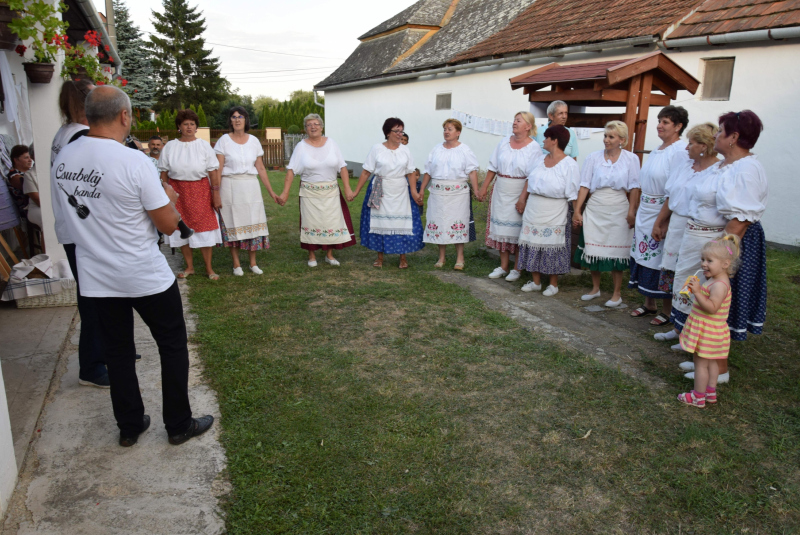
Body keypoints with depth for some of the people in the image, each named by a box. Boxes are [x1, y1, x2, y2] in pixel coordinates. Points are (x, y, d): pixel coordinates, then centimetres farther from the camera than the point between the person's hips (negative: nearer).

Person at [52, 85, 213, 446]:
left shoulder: (61, 160, -1)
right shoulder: (134, 162, -20)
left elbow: (69, 212, 14)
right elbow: (168, 225, -15)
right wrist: (168, 197, 5)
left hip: (96, 277, 6)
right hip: (146, 277, -5)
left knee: (117, 351, 17)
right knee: (173, 346, 11)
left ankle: (129, 426, 30)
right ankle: (179, 425, 21)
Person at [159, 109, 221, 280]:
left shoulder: (204, 145, 1)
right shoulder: (170, 146, 4)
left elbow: (213, 172, -2)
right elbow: (164, 173, 6)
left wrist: (216, 194, -7)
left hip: (200, 191, -2)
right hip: (177, 191, 2)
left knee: (203, 228, -1)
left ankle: (209, 268, 9)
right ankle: (189, 266, 20)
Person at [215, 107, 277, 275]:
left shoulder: (254, 141, 6)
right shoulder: (224, 141, -1)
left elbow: (261, 169, 8)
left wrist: (271, 192, 5)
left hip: (251, 187, 2)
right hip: (230, 187, -2)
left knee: (253, 223, 2)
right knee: (233, 224, 2)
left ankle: (253, 263, 16)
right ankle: (236, 264, 15)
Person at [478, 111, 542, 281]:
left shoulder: (533, 148, -8)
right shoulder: (504, 143, 6)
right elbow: (492, 167, 9)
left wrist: (523, 199, -20)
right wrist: (484, 188, 6)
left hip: (519, 193, -4)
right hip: (500, 191, 5)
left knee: (518, 229, 2)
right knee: (502, 228, 8)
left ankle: (517, 269, 14)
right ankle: (503, 266, 20)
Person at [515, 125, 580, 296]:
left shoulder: (569, 165, -10)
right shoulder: (540, 159, 7)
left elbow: (573, 195, -11)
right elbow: (530, 182, 18)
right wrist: (522, 199, 12)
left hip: (554, 217, -6)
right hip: (533, 215, 6)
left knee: (552, 250, 3)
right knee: (534, 248, 10)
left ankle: (553, 284, 19)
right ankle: (535, 282, 23)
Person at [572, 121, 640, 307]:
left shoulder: (631, 159, -1)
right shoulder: (593, 158, 1)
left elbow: (634, 187, -3)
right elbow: (585, 186, -1)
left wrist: (631, 211, -10)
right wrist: (577, 211, -5)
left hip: (618, 211, -2)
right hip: (595, 209, 2)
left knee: (616, 252, 3)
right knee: (593, 249, 8)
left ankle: (617, 293, 16)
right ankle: (595, 288, 26)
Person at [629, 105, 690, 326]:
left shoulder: (680, 151, -14)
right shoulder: (658, 150, 13)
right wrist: (638, 210, 13)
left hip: (663, 213, -8)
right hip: (645, 212, 9)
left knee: (662, 261, -1)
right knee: (644, 256, 14)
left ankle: (667, 310, 14)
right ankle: (649, 304, 28)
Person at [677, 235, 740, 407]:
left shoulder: (719, 285, -25)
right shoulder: (714, 280, 7)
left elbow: (711, 308, -31)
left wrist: (697, 292, -35)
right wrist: (698, 288, 9)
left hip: (707, 331, -10)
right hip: (709, 329, 10)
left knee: (700, 363, 1)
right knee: (711, 361, 19)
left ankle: (698, 397, 12)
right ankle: (711, 392, 31)